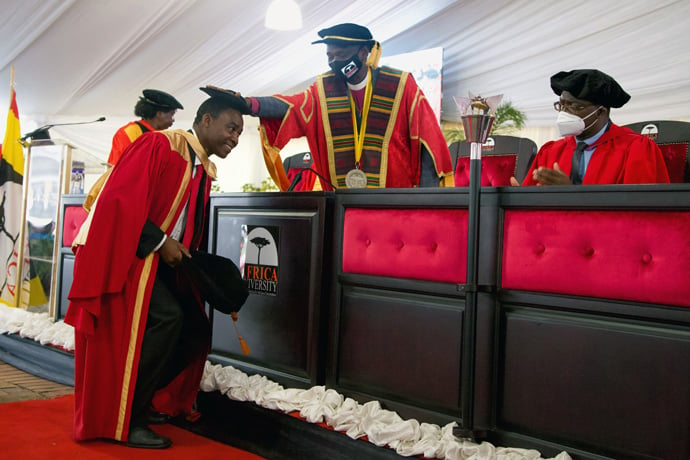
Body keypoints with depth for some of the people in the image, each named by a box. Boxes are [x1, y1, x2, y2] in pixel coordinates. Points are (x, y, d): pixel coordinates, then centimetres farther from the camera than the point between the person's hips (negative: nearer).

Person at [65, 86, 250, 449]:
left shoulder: (205, 171, 12)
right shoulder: (160, 144, -14)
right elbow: (121, 199, -22)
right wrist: (160, 242, -20)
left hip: (158, 260, 9)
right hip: (121, 254, -9)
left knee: (195, 330, 4)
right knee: (166, 317, -25)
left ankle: (144, 403, 19)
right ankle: (121, 420, -10)